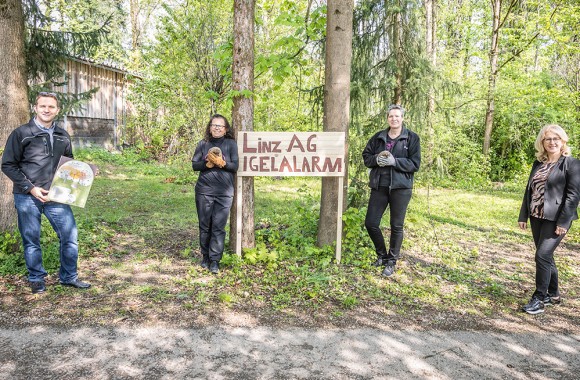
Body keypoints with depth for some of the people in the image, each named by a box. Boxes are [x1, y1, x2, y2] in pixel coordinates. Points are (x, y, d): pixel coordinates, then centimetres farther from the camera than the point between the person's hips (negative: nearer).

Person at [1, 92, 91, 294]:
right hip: (27, 197, -3)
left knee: (70, 235, 2)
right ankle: (36, 279, 24)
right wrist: (31, 188, -12)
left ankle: (69, 276, 18)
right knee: (31, 240, 6)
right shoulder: (21, 133, -3)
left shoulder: (63, 136, 9)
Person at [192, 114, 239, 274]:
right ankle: (205, 256, 24)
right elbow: (194, 164, 5)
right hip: (204, 190, 2)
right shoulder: (203, 144, 7)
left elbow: (236, 166, -1)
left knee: (219, 226, -3)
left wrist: (222, 163, -17)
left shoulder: (231, 144, 3)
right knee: (204, 225, 9)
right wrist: (207, 164, -14)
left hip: (224, 192, -2)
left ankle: (215, 260, 4)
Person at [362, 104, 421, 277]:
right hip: (379, 186, 3)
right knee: (370, 223, 3)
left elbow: (415, 164, -6)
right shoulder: (378, 137, 8)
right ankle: (382, 255, 27)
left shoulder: (412, 138, -1)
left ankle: (391, 262, 22)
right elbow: (366, 156, 11)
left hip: (401, 187, -3)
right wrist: (376, 159, -10)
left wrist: (394, 161, -19)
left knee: (397, 226, 5)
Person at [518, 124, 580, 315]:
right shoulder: (538, 164, 12)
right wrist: (523, 216, 11)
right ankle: (553, 294, 29)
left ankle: (539, 300, 0)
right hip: (537, 217, 7)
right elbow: (529, 190, 15)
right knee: (546, 256, 13)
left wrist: (563, 221, -17)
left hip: (556, 219, -6)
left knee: (542, 255, -11)